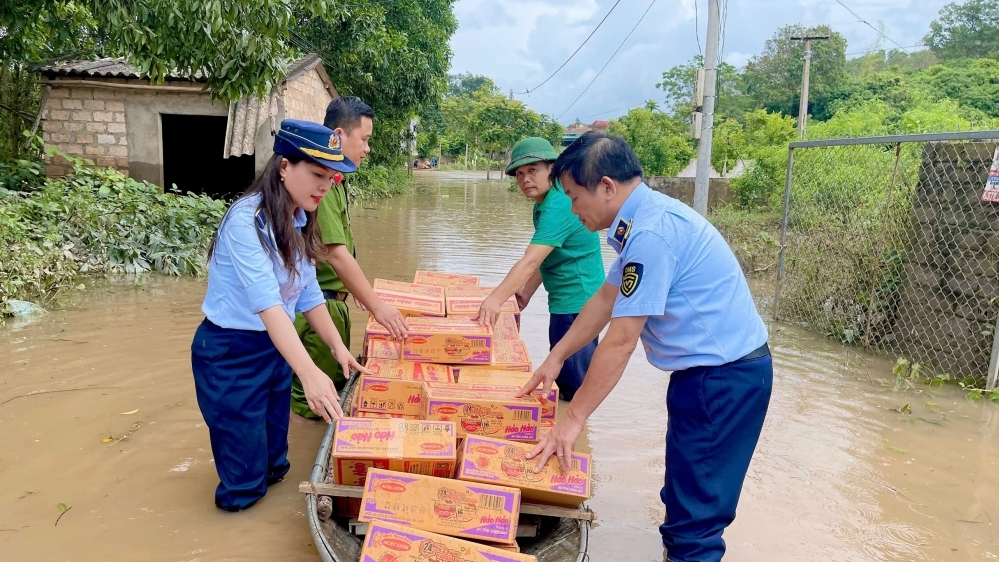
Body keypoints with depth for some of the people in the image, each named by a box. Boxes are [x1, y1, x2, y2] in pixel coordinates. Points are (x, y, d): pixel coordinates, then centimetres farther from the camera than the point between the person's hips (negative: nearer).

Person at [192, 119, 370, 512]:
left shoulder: (299, 223, 0)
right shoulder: (246, 221, -26)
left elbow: (308, 294, 5)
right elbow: (266, 302, -36)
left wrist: (338, 347, -3)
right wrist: (309, 372, -45)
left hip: (276, 347, 7)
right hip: (231, 352, -7)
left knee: (274, 465, 22)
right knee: (244, 481, 7)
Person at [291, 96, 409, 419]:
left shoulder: (335, 180, 9)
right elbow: (335, 253, -26)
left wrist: (355, 287, 20)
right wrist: (377, 307, -25)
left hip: (333, 297, 10)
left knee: (338, 377, 20)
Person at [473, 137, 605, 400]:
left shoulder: (558, 207, -23)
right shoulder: (545, 203, 10)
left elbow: (530, 261, -33)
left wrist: (495, 299, -38)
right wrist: (527, 292, 9)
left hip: (576, 302, -10)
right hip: (576, 299, 10)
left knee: (571, 387, 1)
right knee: (572, 373, 21)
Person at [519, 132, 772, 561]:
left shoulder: (651, 232, -24)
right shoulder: (644, 220, 8)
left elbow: (620, 341, -23)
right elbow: (605, 299, 16)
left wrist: (572, 419, -15)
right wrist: (556, 358, 18)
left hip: (724, 377, -10)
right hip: (715, 369, 10)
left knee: (696, 508, 2)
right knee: (684, 495, 21)